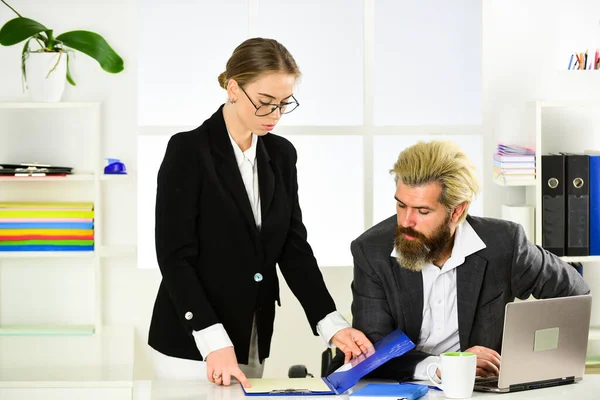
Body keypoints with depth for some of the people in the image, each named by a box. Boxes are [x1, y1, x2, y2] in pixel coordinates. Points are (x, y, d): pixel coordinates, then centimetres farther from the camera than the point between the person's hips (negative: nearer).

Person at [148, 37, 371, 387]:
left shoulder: (281, 154, 7)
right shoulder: (189, 151, -11)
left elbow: (294, 245, 5)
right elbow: (175, 256, -15)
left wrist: (332, 324, -8)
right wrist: (214, 341, -23)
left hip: (252, 342, 5)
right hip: (192, 345, -5)